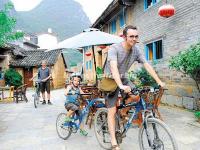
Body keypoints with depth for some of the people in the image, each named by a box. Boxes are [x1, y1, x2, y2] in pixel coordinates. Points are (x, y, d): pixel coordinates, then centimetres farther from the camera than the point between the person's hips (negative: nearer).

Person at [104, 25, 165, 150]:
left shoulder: (136, 50, -6)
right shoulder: (114, 48, -23)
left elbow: (147, 65, -7)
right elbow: (113, 67, -36)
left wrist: (159, 81, -15)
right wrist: (121, 86, -49)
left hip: (123, 78, 5)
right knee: (112, 111, -7)